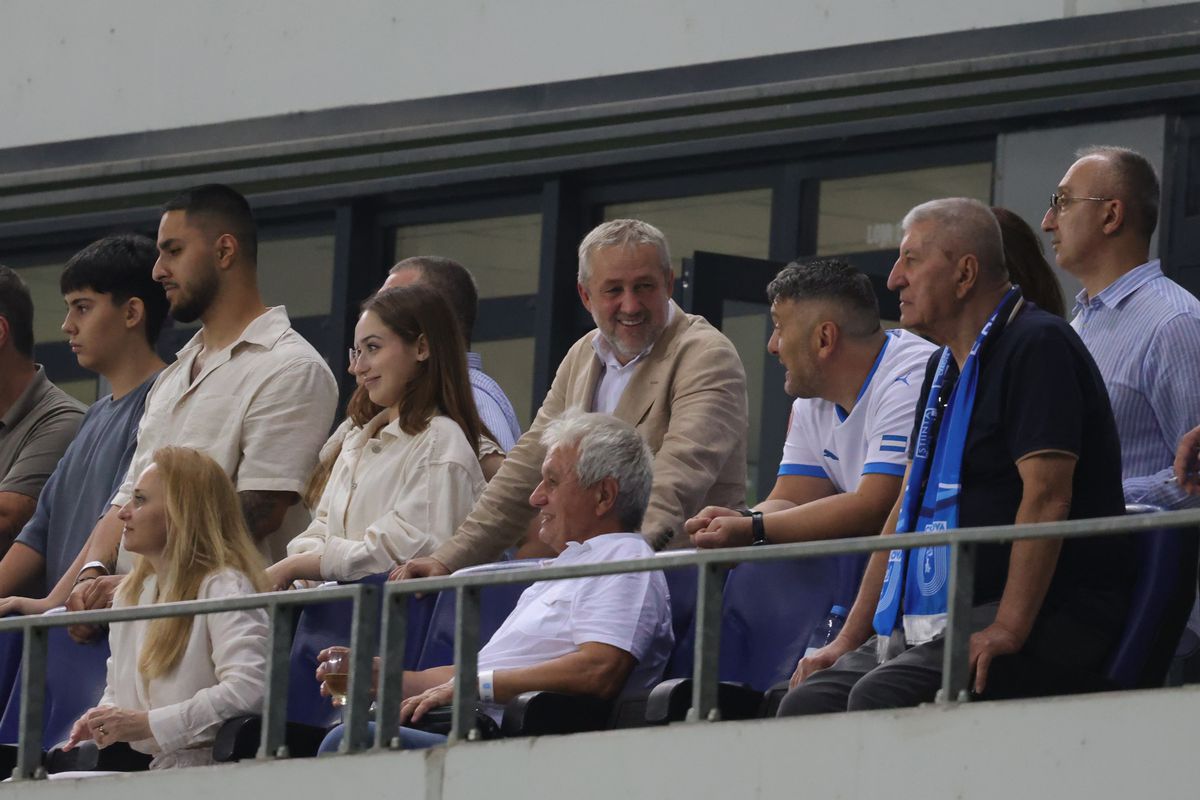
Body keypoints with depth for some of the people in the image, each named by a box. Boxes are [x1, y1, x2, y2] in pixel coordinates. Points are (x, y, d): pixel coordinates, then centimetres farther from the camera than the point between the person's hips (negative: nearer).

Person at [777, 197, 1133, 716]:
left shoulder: (1037, 347, -8)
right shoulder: (945, 366, 22)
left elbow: (1046, 498, -18)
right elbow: (908, 508, 23)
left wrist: (1009, 629, -26)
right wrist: (850, 638, 14)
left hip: (1043, 620, -9)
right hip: (930, 623, 9)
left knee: (881, 698, -31)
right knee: (807, 702, -12)